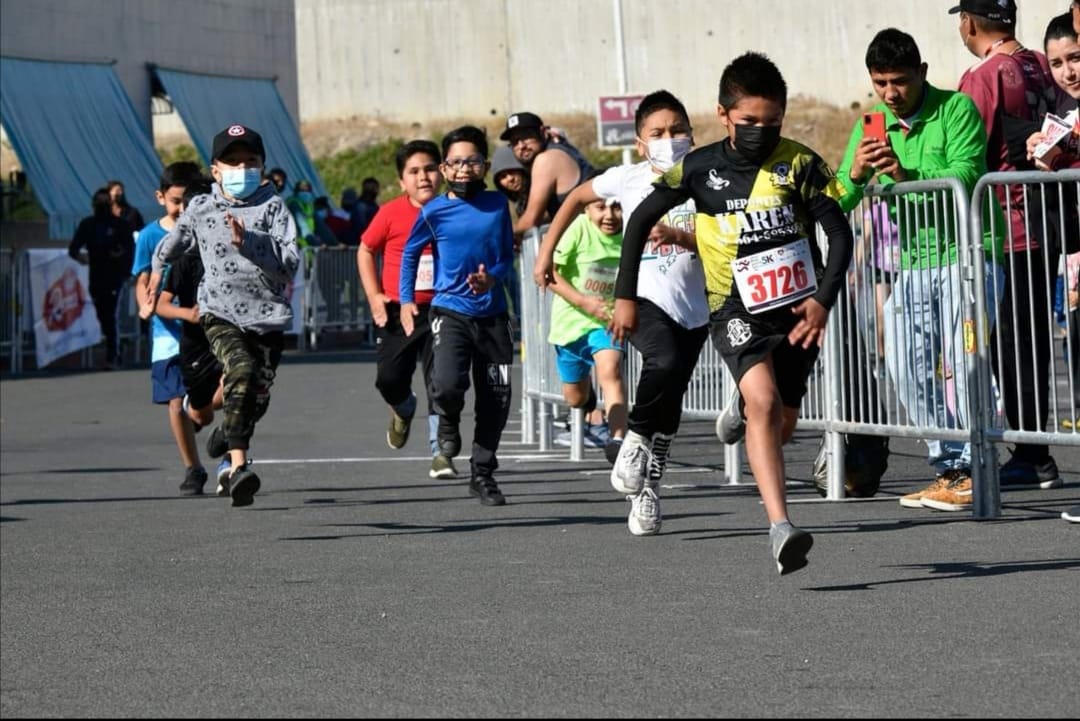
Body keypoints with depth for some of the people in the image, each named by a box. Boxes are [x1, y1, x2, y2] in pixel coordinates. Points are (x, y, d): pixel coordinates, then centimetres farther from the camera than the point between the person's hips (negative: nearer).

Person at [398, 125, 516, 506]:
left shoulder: (498, 204, 3)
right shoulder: (434, 211, -2)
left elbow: (507, 256, 9)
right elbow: (410, 253, 13)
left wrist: (492, 278, -11)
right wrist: (406, 300, 8)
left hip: (492, 314, 2)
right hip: (450, 312, -2)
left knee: (496, 399, 4)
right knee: (447, 385, -23)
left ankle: (483, 472, 20)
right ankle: (449, 421, 13)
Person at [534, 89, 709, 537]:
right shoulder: (628, 179, 0)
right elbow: (577, 198, 17)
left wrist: (677, 237, -26)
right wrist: (547, 250, 15)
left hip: (692, 309, 2)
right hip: (643, 298, -2)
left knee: (670, 402, 6)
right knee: (664, 362, -32)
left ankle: (648, 488, 22)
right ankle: (636, 437, -8)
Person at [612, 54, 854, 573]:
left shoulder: (799, 164, -7)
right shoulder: (701, 168, -5)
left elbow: (839, 232, -4)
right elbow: (642, 219, 6)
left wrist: (823, 300, -16)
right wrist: (625, 296, 5)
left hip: (797, 310, 2)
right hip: (737, 311, -2)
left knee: (783, 423, 13)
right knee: (763, 402, -25)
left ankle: (741, 416, 51)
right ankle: (780, 528, -34)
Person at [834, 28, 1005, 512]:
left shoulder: (956, 109, -8)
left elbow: (965, 175, -21)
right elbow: (839, 203, 4)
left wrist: (907, 176, -34)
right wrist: (855, 175, -17)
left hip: (967, 250, -6)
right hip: (912, 259, 6)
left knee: (965, 361, -14)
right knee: (907, 366, 2)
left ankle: (972, 470, -11)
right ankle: (949, 466, 12)